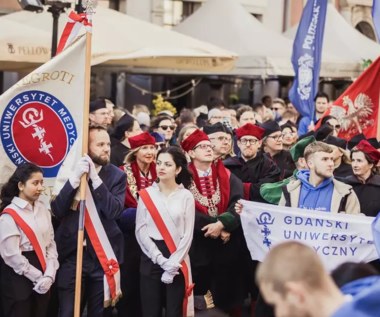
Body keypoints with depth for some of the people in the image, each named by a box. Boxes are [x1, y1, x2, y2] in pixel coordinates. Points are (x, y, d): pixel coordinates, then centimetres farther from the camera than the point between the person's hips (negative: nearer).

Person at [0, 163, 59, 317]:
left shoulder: (42, 208, 6)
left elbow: (51, 242, 6)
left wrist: (49, 275, -7)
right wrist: (38, 277, -13)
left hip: (42, 279, 6)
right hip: (18, 278, -6)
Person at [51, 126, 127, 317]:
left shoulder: (117, 175, 0)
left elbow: (114, 211, -14)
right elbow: (57, 210, -9)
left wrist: (95, 178, -19)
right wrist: (75, 178, -19)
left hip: (102, 254, 0)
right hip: (71, 252, 0)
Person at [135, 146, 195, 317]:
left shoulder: (186, 196, 1)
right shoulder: (146, 194, 3)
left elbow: (188, 234, -2)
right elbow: (140, 230, -2)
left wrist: (173, 263, -12)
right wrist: (160, 259, -11)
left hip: (177, 261, -1)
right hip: (151, 259, 1)